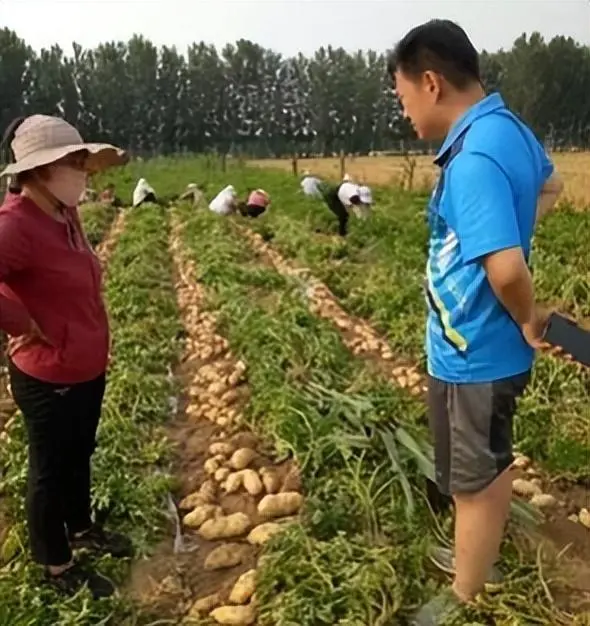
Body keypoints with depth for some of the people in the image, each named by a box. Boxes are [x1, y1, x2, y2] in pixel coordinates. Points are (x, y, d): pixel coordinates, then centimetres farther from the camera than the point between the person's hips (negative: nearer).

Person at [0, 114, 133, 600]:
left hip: (88, 369, 8)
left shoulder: (64, 214, 1)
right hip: (49, 379, -8)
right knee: (51, 469, 12)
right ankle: (56, 566, 33)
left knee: (79, 456, 26)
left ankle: (81, 529, 49)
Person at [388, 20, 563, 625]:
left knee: (476, 479, 9)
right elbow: (549, 186, 26)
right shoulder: (510, 129, 4)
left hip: (473, 352, -10)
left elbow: (506, 269, -35)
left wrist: (529, 321, -16)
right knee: (484, 470, 26)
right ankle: (478, 559, 48)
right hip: (481, 346, 10)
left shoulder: (473, 159, -27)